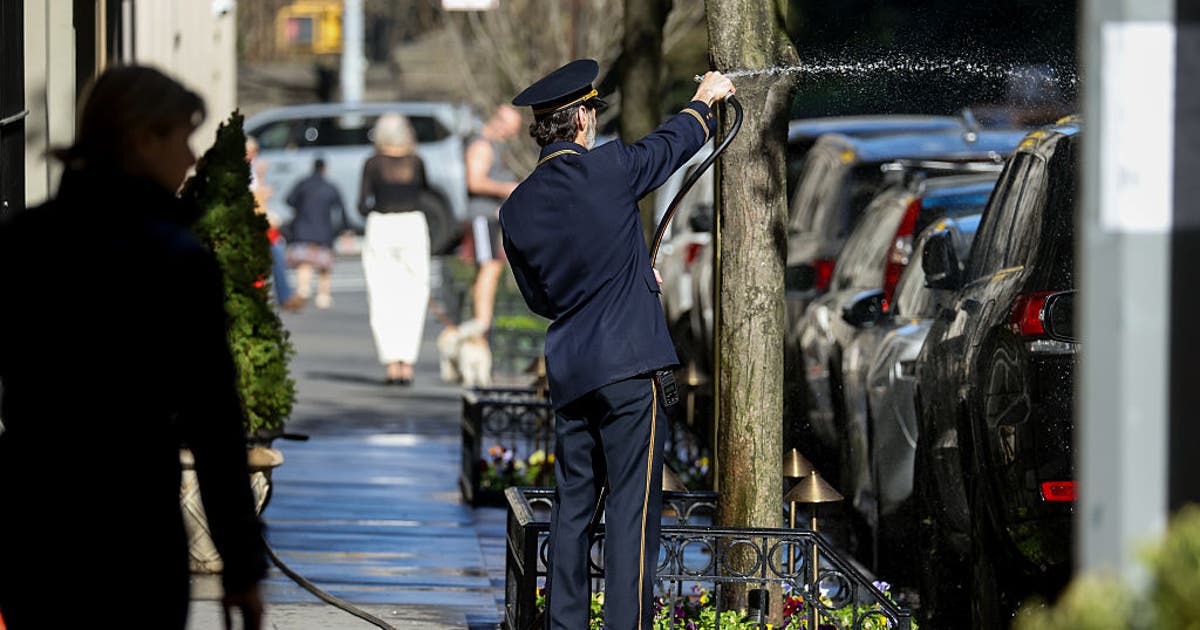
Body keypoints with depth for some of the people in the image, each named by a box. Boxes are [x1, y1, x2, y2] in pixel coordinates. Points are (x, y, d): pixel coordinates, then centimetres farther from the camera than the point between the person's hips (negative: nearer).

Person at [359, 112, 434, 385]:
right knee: (411, 299, 5)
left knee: (383, 299, 2)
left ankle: (392, 363, -7)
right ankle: (408, 363, -3)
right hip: (413, 226, 1)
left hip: (381, 228, -1)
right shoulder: (416, 162, 3)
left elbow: (362, 204, -4)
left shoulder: (373, 164, -2)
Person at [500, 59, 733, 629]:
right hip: (630, 366, -5)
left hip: (567, 372, 5)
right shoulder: (607, 169, -10)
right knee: (631, 506, -5)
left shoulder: (516, 209, 4)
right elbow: (673, 143, 10)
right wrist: (705, 100, 31)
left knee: (571, 504, 11)